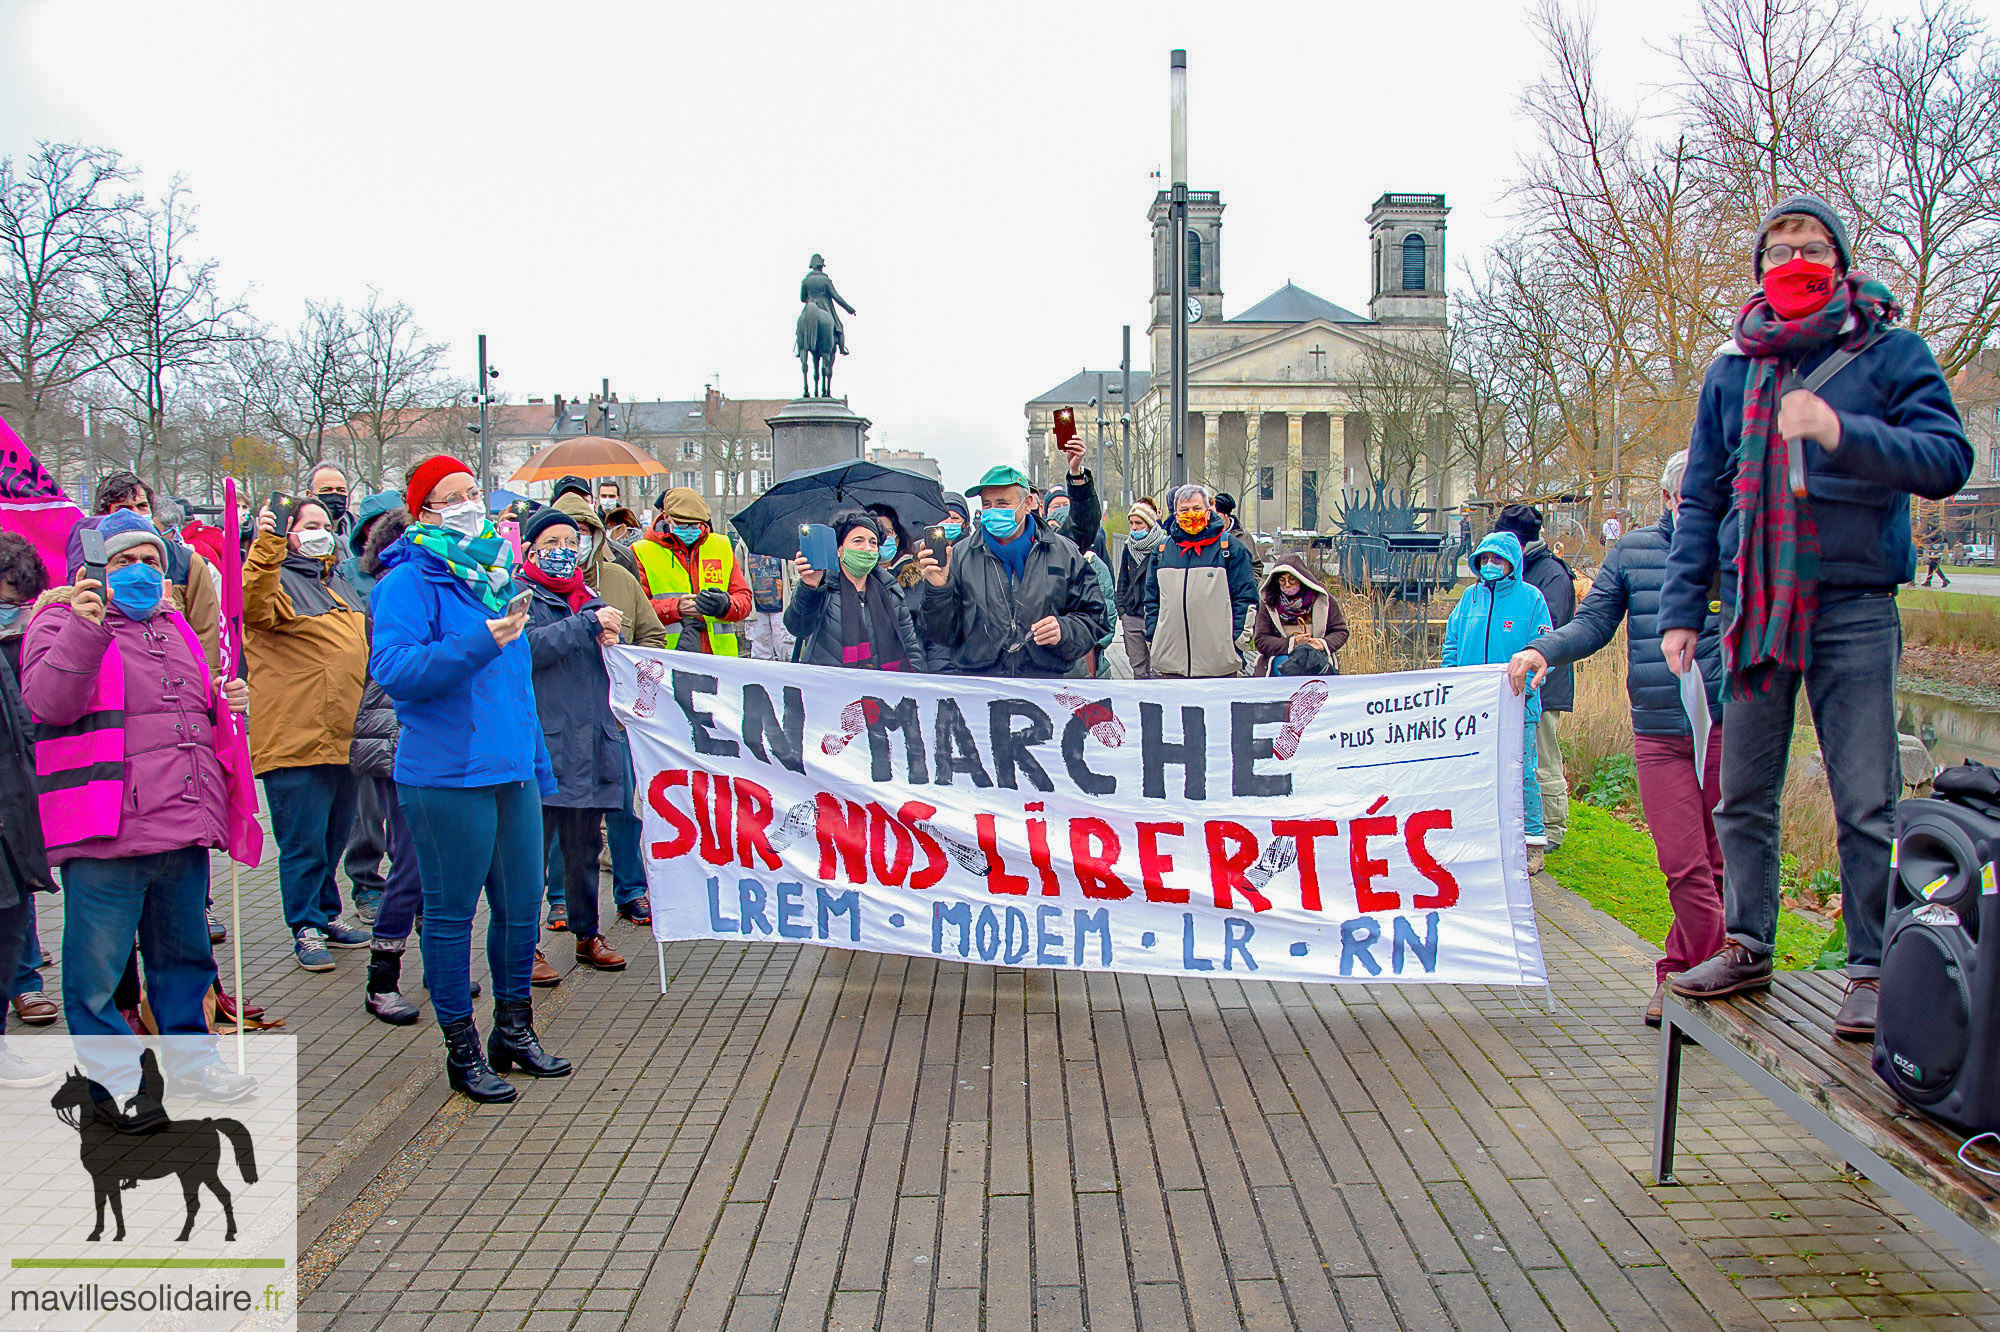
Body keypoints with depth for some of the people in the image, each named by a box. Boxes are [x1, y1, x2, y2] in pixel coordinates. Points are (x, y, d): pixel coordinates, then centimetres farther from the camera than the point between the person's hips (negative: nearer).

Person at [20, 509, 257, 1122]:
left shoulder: (173, 626, 19)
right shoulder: (62, 619, -2)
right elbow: (49, 702, -19)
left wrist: (224, 704, 8)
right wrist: (85, 629, -31)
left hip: (183, 828, 7)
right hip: (105, 838, -7)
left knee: (184, 954, 18)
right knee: (98, 967, 2)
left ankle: (191, 1059, 32)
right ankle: (113, 1081, 15)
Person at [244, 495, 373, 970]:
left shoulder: (336, 584, 20)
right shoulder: (278, 579, -6)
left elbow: (360, 645, 32)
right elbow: (253, 607, -30)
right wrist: (267, 545, -41)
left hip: (342, 737, 8)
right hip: (295, 738, -8)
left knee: (335, 836, 17)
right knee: (304, 841, -2)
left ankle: (327, 915, 30)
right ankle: (306, 929, 9)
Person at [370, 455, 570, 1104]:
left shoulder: (494, 574, 16)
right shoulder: (410, 581, -7)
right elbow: (393, 669, -20)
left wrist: (538, 762, 21)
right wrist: (478, 643, -27)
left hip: (512, 771, 7)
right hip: (446, 776, -7)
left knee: (522, 904, 12)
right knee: (451, 912, 3)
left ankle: (515, 1031, 29)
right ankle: (462, 1050, 17)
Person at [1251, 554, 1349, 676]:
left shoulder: (1322, 599, 0)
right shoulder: (1268, 603, 0)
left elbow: (1340, 631, 6)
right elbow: (1260, 640, -3)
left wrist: (1323, 643, -17)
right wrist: (1292, 643, -17)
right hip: (1282, 655, 0)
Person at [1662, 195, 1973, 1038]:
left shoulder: (1891, 353, 2)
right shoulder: (1733, 370, 12)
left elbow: (1949, 459, -8)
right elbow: (1701, 498, 13)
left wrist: (1843, 435, -23)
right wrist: (1682, 606, 6)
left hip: (1853, 606, -3)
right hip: (1754, 608, 4)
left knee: (1867, 802, -1)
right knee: (1744, 797, 9)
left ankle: (1875, 970, 8)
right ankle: (1747, 947, 21)